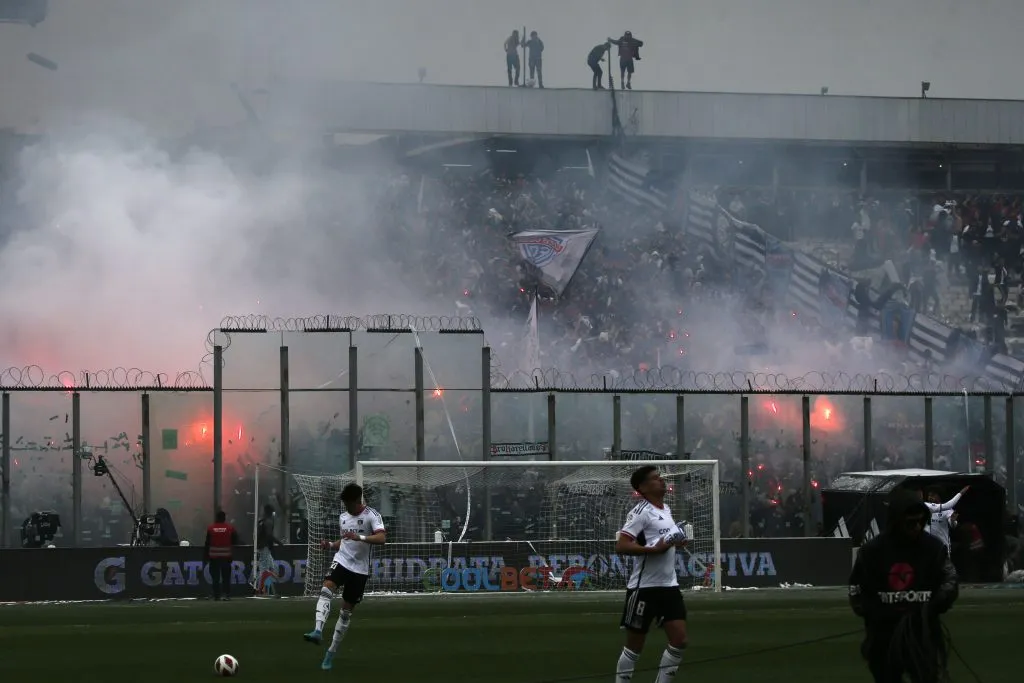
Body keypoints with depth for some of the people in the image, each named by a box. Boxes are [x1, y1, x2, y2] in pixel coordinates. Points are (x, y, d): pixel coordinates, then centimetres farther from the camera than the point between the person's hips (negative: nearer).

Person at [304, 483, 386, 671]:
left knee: (346, 611, 2)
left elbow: (381, 538, -23)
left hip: (359, 569, -3)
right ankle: (318, 631, -43)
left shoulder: (372, 515, -8)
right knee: (326, 590, -28)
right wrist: (331, 545, 6)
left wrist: (359, 538, -37)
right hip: (341, 562, 3)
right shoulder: (343, 517, 11)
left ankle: (332, 652, 13)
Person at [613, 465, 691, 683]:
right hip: (644, 588, -8)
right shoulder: (641, 512, -14)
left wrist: (676, 542, 8)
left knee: (679, 641, 1)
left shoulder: (666, 509, 13)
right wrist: (654, 549, -29)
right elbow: (621, 546, -23)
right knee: (635, 646, 1)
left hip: (669, 585, 8)